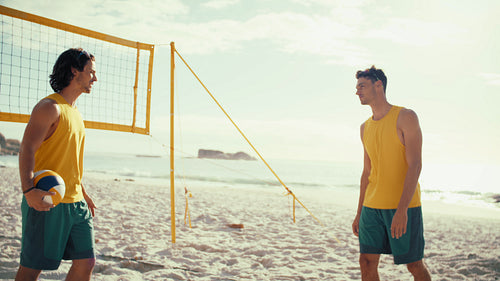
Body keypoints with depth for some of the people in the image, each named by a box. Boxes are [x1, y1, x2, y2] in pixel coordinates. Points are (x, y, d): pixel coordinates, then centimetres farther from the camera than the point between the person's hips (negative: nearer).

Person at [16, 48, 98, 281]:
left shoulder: (75, 113, 18)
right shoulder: (50, 107, -9)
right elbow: (27, 150, -18)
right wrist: (28, 189, -32)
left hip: (75, 204, 8)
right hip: (47, 202, -8)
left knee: (86, 262, 6)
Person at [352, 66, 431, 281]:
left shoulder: (406, 117, -6)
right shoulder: (365, 128, 15)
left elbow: (415, 165, -14)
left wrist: (402, 210, -23)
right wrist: (359, 213, 17)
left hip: (404, 207, -6)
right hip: (372, 207, 6)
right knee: (367, 262, 1)